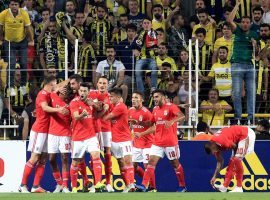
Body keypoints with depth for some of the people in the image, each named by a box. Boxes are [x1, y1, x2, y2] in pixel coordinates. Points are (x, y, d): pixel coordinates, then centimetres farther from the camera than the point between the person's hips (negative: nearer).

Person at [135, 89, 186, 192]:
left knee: (175, 163, 6)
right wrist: (141, 134, 16)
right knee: (151, 162, -7)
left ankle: (182, 186, 20)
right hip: (157, 142, 6)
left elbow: (182, 117, -24)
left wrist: (172, 121, -42)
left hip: (170, 142, -6)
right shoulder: (155, 110, 13)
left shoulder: (171, 107, -8)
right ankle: (144, 185, -15)